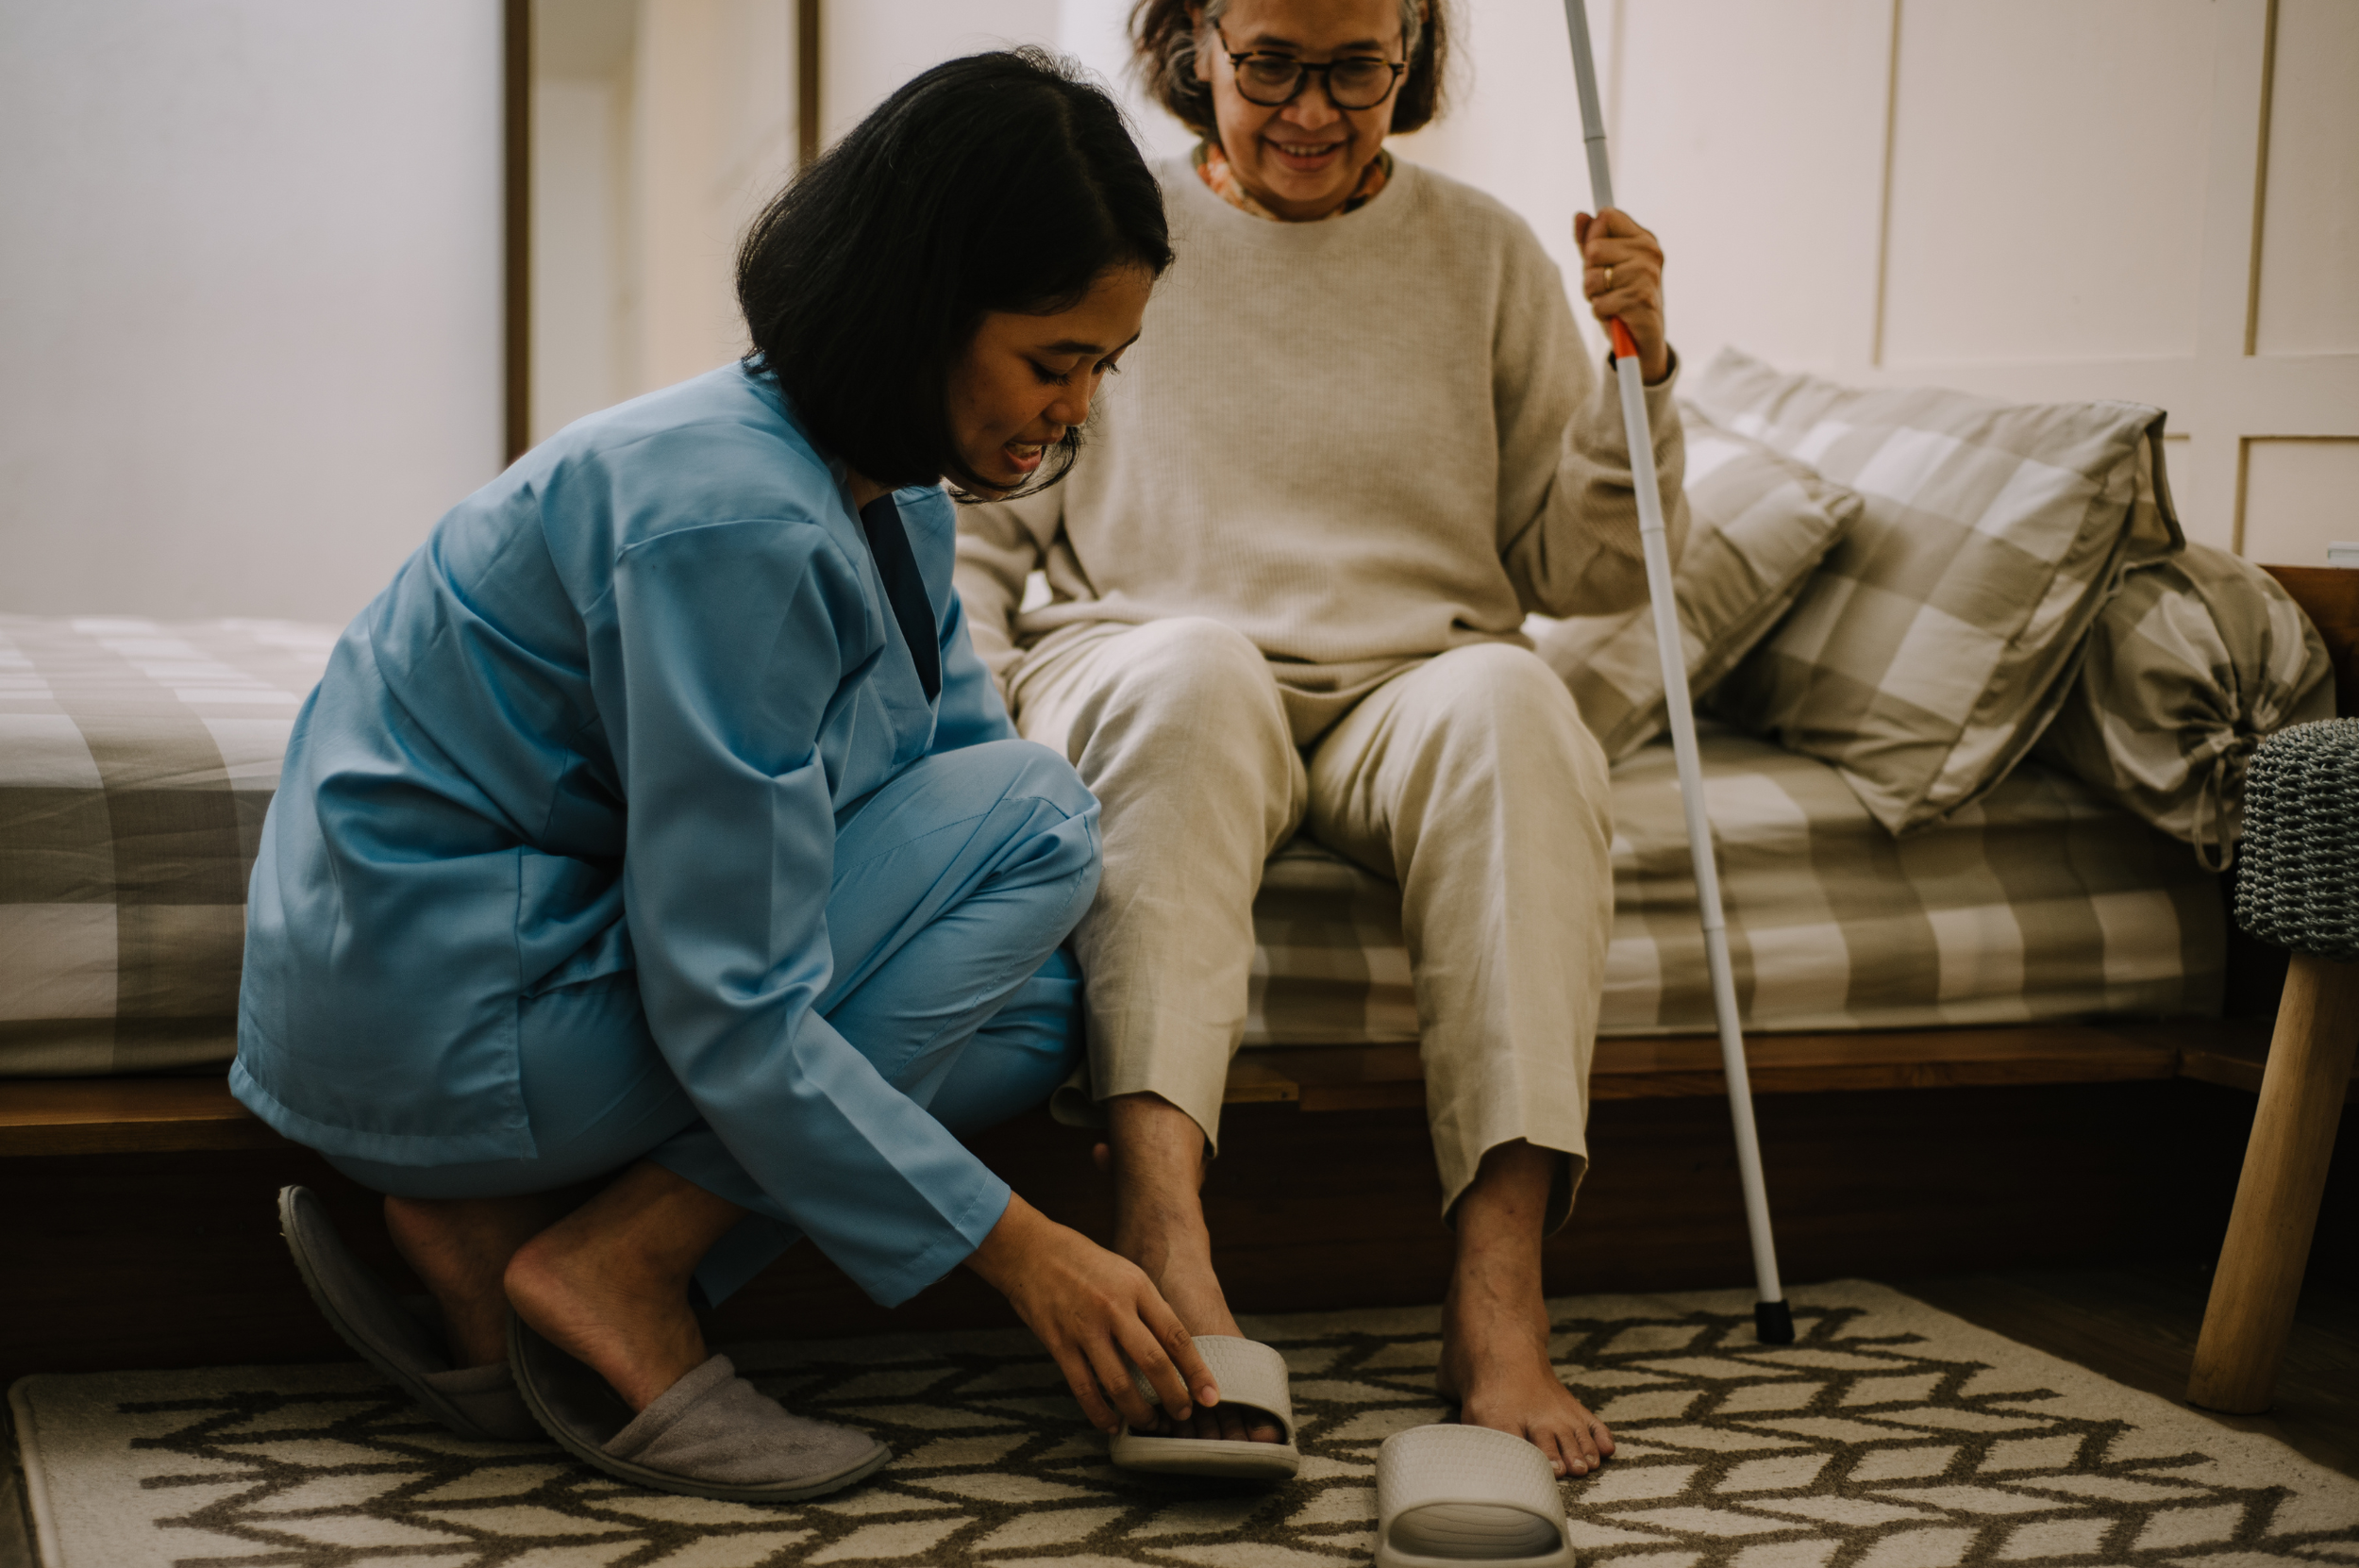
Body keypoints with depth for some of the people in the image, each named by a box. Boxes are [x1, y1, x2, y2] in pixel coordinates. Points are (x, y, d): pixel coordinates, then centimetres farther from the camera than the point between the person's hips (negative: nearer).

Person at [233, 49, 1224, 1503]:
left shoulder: (895, 495, 5)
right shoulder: (734, 523, -25)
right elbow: (730, 1016, -25)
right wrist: (1019, 1247, -20)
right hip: (440, 1015, -9)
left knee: (1032, 1002, 7)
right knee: (1037, 815, -13)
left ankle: (485, 1231, 2)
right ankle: (615, 1272, -10)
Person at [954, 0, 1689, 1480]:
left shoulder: (1484, 253, 14)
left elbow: (1589, 569, 13)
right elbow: (973, 524, 13)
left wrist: (1638, 366, -2)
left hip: (1411, 691, 1)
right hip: (1141, 680, -1)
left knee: (1507, 697, -34)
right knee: (1196, 664, -37)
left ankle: (1499, 1286, -44)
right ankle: (1164, 1227, -53)